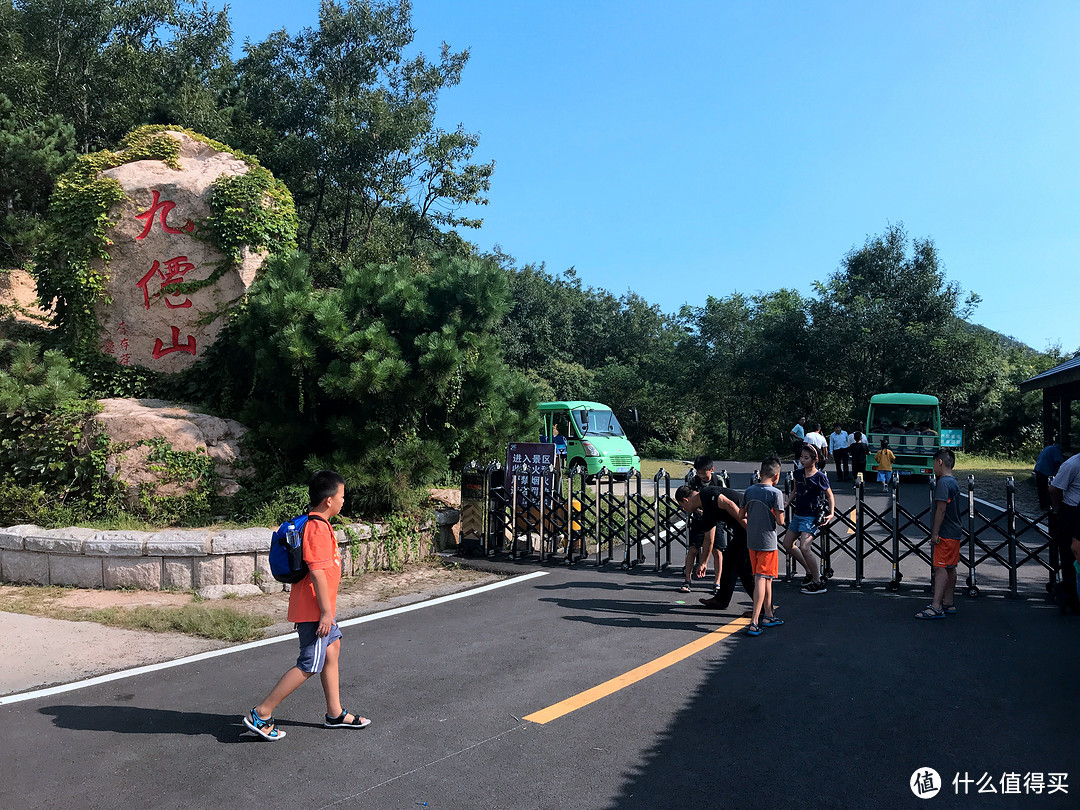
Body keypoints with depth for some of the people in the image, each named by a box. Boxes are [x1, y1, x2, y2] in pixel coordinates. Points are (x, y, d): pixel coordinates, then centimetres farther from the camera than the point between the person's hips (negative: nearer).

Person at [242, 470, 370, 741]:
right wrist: (326, 611, -21)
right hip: (315, 609, -11)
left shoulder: (313, 524, 12)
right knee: (310, 665, -4)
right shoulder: (318, 529, -20)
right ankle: (261, 714, 4)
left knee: (332, 649, 17)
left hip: (317, 607, 11)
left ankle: (335, 713, 26)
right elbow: (317, 571, -24)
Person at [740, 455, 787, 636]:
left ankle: (768, 616, 30)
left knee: (766, 579, 19)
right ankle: (754, 622, -10)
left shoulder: (749, 491, 3)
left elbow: (741, 515, 10)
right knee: (762, 580, -5)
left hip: (752, 541, 6)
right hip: (767, 542, -6)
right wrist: (776, 515, 6)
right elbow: (780, 521, -14)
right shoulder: (776, 493, -13)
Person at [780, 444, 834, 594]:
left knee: (804, 548, -20)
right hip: (798, 514, 8)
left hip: (811, 517, -8)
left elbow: (829, 495, -4)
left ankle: (818, 583, -6)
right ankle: (810, 571, 30)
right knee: (788, 544, 16)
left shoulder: (820, 476, -13)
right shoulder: (798, 473, 5)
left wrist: (831, 513, -15)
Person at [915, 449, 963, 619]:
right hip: (955, 531, 10)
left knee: (940, 567, -11)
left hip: (945, 534, -10)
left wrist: (935, 533, -17)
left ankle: (936, 607, -13)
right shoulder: (954, 481, 14)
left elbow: (941, 510, -20)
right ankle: (948, 604, 20)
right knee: (950, 568, 13)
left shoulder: (943, 483, -16)